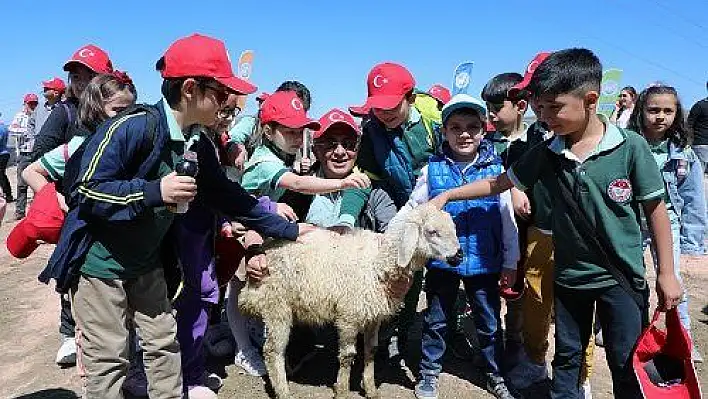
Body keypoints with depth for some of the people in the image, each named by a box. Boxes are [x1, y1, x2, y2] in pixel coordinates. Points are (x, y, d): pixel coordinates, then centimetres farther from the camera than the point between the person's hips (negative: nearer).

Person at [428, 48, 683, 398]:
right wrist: (447, 195, -2)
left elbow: (655, 209, -7)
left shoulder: (631, 147, -15)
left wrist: (666, 273, -4)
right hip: (569, 274, 3)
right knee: (566, 357, 18)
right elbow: (498, 183, 2)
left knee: (627, 365, 10)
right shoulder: (546, 154, -7)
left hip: (622, 277, -2)